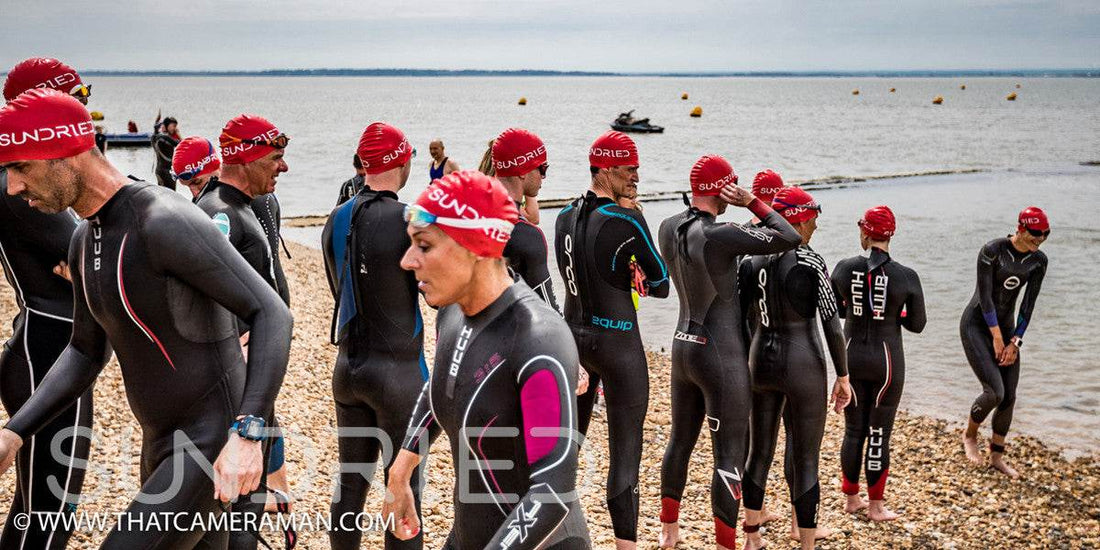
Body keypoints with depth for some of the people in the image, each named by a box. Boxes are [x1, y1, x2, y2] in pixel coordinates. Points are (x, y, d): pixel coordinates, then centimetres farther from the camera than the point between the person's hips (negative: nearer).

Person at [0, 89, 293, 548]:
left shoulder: (168, 222, -24)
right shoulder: (87, 239, 7)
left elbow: (272, 315, -25)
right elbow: (86, 353, 17)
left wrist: (247, 434, -36)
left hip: (218, 445, -10)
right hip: (162, 443, 10)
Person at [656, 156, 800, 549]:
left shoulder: (667, 229, 1)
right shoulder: (720, 236, -23)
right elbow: (792, 239, -16)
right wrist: (752, 203, -9)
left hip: (683, 347, 8)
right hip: (722, 357, -8)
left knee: (681, 440, 22)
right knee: (729, 456, 1)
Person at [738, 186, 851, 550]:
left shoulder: (751, 261, 0)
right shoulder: (811, 262, -13)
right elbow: (832, 325, -13)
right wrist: (843, 376, -5)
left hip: (761, 361, 5)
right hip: (803, 367, -5)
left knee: (759, 453, 16)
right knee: (806, 462, 4)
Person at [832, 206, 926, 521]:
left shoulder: (844, 269, -8)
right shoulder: (907, 277, -12)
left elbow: (835, 310, 7)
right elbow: (917, 325, -3)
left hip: (851, 356, 2)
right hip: (886, 359, -2)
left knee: (853, 430, 16)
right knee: (879, 434, 7)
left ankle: (852, 499, 26)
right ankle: (876, 506, 15)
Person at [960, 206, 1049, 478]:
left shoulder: (1038, 261, -3)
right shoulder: (991, 250, -20)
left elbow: (1028, 304, -3)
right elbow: (985, 296, -19)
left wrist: (1014, 343, -8)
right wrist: (997, 339, -16)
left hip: (1005, 326, 6)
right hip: (976, 325, -6)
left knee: (1009, 397, 4)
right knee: (994, 392, -17)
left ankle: (997, 456, 21)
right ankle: (970, 435, 13)